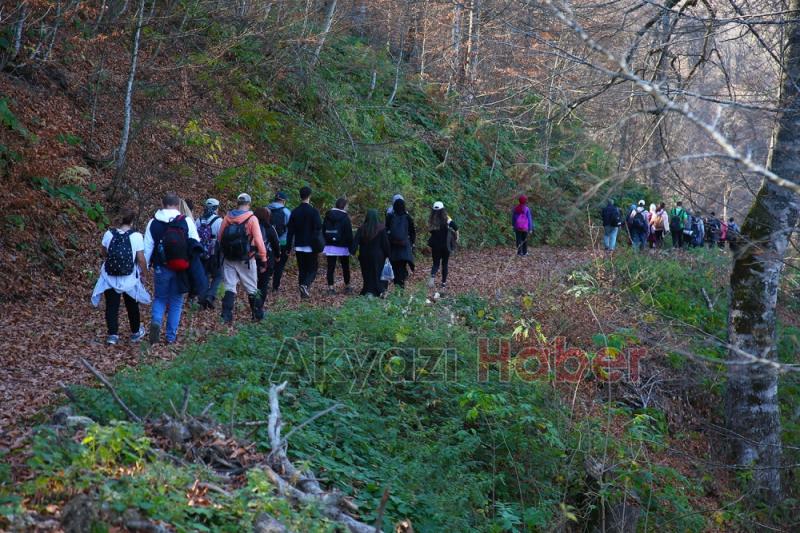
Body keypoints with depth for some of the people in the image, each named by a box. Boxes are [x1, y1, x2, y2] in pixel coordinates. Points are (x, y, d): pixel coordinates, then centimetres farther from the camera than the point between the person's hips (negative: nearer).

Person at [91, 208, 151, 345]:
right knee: (132, 306, 18)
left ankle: (112, 334, 5)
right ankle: (135, 333, 31)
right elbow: (141, 259, -14)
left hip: (110, 278, 1)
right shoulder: (137, 236, -17)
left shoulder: (109, 234, -8)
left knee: (111, 306, 10)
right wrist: (143, 272, 3)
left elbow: (104, 253, 7)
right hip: (129, 279, -1)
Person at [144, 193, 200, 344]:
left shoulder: (153, 223, -3)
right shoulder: (187, 222, -7)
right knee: (176, 302, 12)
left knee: (160, 298, 17)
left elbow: (147, 248, 0)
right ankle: (171, 337, 13)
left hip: (161, 268, 1)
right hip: (181, 269, -1)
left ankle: (156, 321, -12)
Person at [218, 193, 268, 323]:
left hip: (229, 259, 2)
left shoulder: (227, 218, 1)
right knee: (252, 289, 12)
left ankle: (227, 316, -4)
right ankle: (257, 314, 23)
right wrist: (263, 259, -7)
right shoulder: (252, 219, -10)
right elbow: (259, 241, -12)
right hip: (246, 259, -2)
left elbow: (220, 238, 6)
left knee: (229, 288, 4)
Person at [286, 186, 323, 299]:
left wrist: (289, 247, 11)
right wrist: (320, 246, -6)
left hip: (298, 246, 4)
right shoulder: (313, 211, -9)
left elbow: (290, 230, 6)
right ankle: (306, 284, -21)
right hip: (310, 246, -4)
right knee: (312, 269, 4)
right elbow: (318, 230, -13)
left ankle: (303, 292, 10)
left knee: (302, 270, 12)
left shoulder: (295, 212, 4)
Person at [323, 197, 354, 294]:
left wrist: (324, 244, 16)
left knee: (330, 267, 2)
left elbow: (323, 231, 11)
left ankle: (330, 287, -4)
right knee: (345, 267, 11)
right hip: (342, 246, -3)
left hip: (329, 246, 3)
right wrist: (351, 246, -5)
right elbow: (349, 234, -10)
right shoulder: (345, 217, -9)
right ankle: (347, 287, 17)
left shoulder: (327, 216, 7)